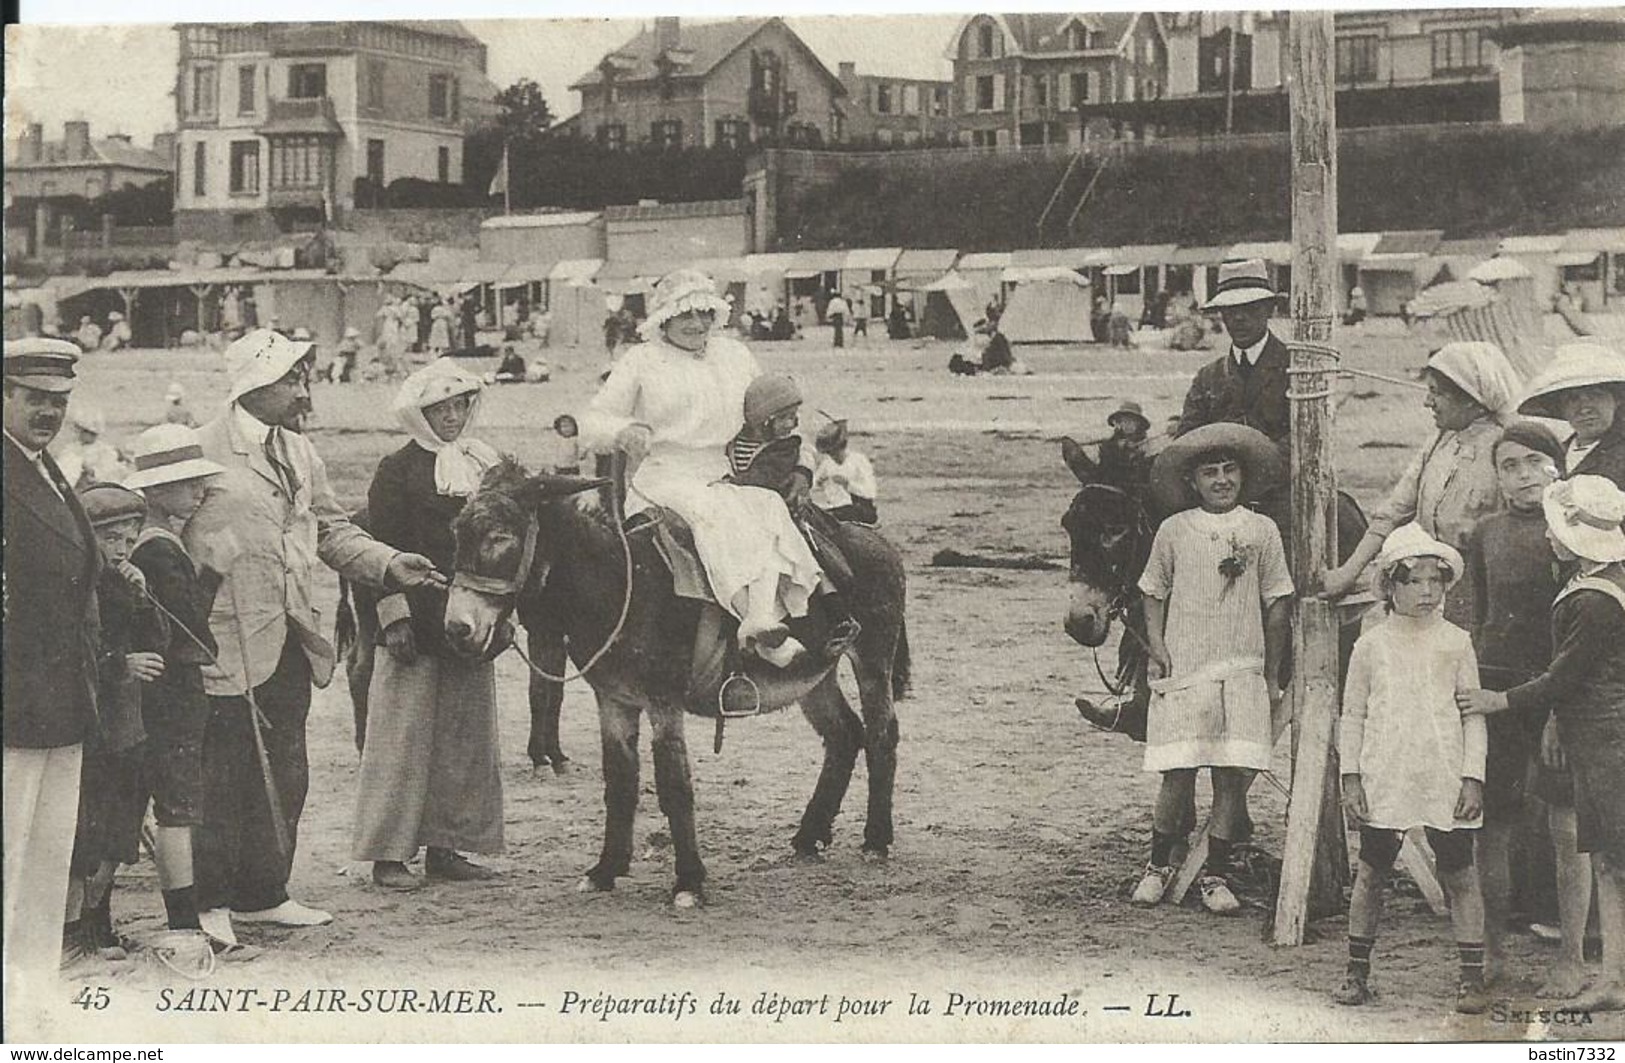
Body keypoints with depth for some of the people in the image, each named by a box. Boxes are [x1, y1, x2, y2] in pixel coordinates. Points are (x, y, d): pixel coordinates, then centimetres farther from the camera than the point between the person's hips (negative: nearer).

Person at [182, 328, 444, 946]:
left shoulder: (300, 454, 15)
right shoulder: (203, 453, -9)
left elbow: (333, 531, 17)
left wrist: (389, 563, 1)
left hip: (290, 643, 8)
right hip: (228, 648, -8)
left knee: (285, 777, 14)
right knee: (223, 776, -1)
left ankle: (263, 894, 25)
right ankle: (208, 902, 9)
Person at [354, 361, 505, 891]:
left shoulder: (485, 463, 13)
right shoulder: (397, 470, -3)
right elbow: (384, 548, -7)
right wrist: (393, 617, -14)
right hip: (416, 624, -6)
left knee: (466, 735, 8)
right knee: (404, 736, -4)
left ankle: (445, 846, 17)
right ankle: (388, 853, 0)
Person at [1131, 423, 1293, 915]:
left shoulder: (1261, 531, 4)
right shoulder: (1174, 530, 3)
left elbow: (1276, 606, 9)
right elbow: (1154, 593, 12)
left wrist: (1273, 676, 9)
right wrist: (1157, 643, -3)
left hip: (1243, 669, 1)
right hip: (1182, 670, -1)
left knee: (1233, 773, -2)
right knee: (1178, 773, -4)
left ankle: (1214, 875, 9)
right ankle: (1158, 865, 16)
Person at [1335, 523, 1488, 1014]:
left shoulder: (1456, 642, 4)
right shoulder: (1371, 645, 4)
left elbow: (1473, 715, 5)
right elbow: (1352, 716, 7)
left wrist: (1472, 778, -3)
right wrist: (1351, 779, 1)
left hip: (1445, 782, 0)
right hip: (1383, 780, 0)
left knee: (1459, 875, 1)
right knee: (1371, 873, 5)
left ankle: (1472, 977, 8)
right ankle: (1358, 971, 16)